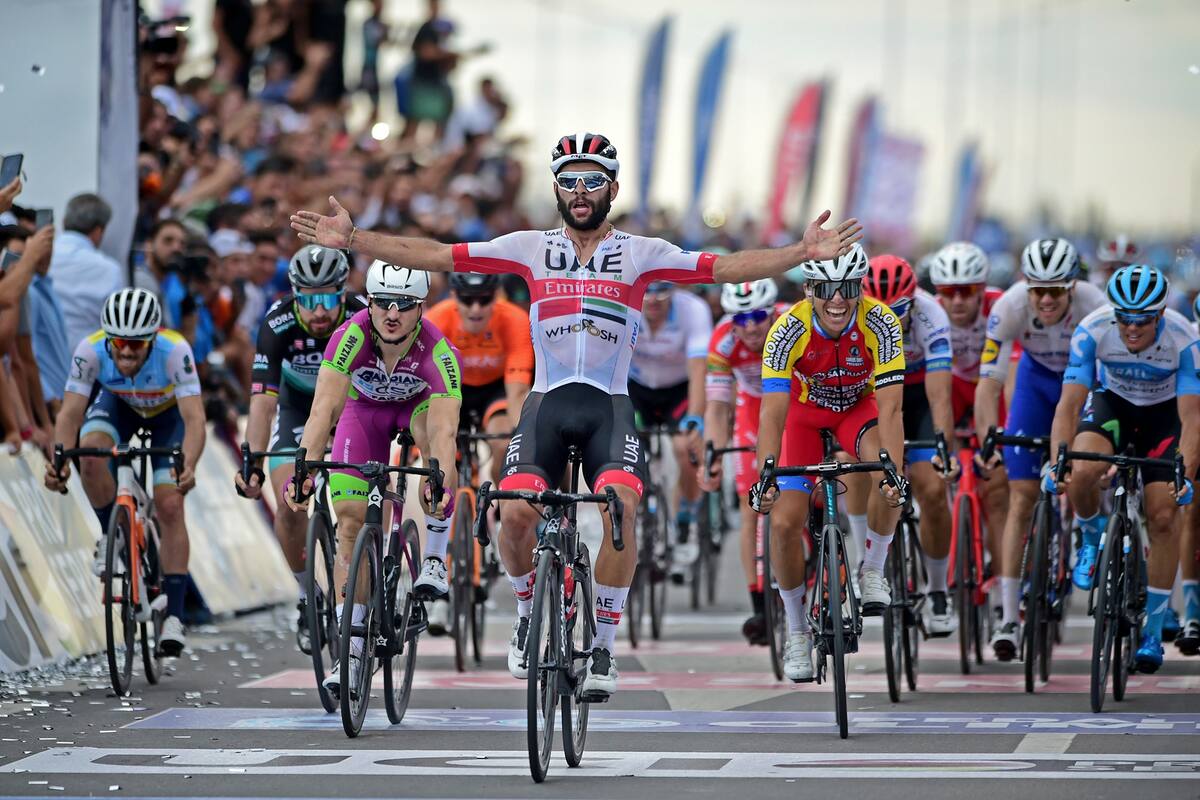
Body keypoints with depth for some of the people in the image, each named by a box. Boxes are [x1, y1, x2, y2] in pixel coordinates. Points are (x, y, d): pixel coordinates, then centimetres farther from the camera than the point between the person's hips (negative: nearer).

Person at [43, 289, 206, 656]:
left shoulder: (175, 351, -40)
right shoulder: (91, 350, -35)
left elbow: (195, 419, -45)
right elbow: (70, 413, -34)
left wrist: (188, 466, -62)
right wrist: (59, 461, -51)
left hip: (168, 411, -2)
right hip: (118, 404, 2)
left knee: (170, 507, -14)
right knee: (90, 453, -30)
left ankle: (174, 617, -10)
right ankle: (112, 536, -5)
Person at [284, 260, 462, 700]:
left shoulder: (438, 352, -38)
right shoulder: (352, 336, -36)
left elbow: (444, 431, -48)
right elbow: (324, 407, -45)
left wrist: (442, 483, -66)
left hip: (419, 402, -1)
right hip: (365, 408, 1)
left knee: (431, 432, -36)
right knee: (351, 521, -10)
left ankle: (435, 559, -17)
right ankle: (350, 652, -3)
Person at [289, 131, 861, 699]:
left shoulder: (640, 254, 4)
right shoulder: (531, 249, 6)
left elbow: (725, 268, -5)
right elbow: (434, 256, 3)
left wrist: (804, 253, -18)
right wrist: (352, 240, -5)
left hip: (609, 406, -1)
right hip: (547, 402, 1)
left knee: (621, 505, -27)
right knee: (517, 512, -21)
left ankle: (603, 646, -13)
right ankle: (528, 611, 10)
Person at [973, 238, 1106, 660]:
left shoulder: (1094, 307, -35)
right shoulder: (1010, 307, -31)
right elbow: (989, 383, -31)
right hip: (1038, 378, 0)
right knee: (1022, 495, -8)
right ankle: (1009, 617, -9)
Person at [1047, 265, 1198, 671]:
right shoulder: (1093, 330, -29)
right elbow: (1069, 405, -28)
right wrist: (1057, 462, -42)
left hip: (1164, 413, -1)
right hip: (1112, 402, 1)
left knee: (1163, 517, -10)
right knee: (1082, 473, -30)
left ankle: (1152, 632, 2)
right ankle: (1092, 539, 4)